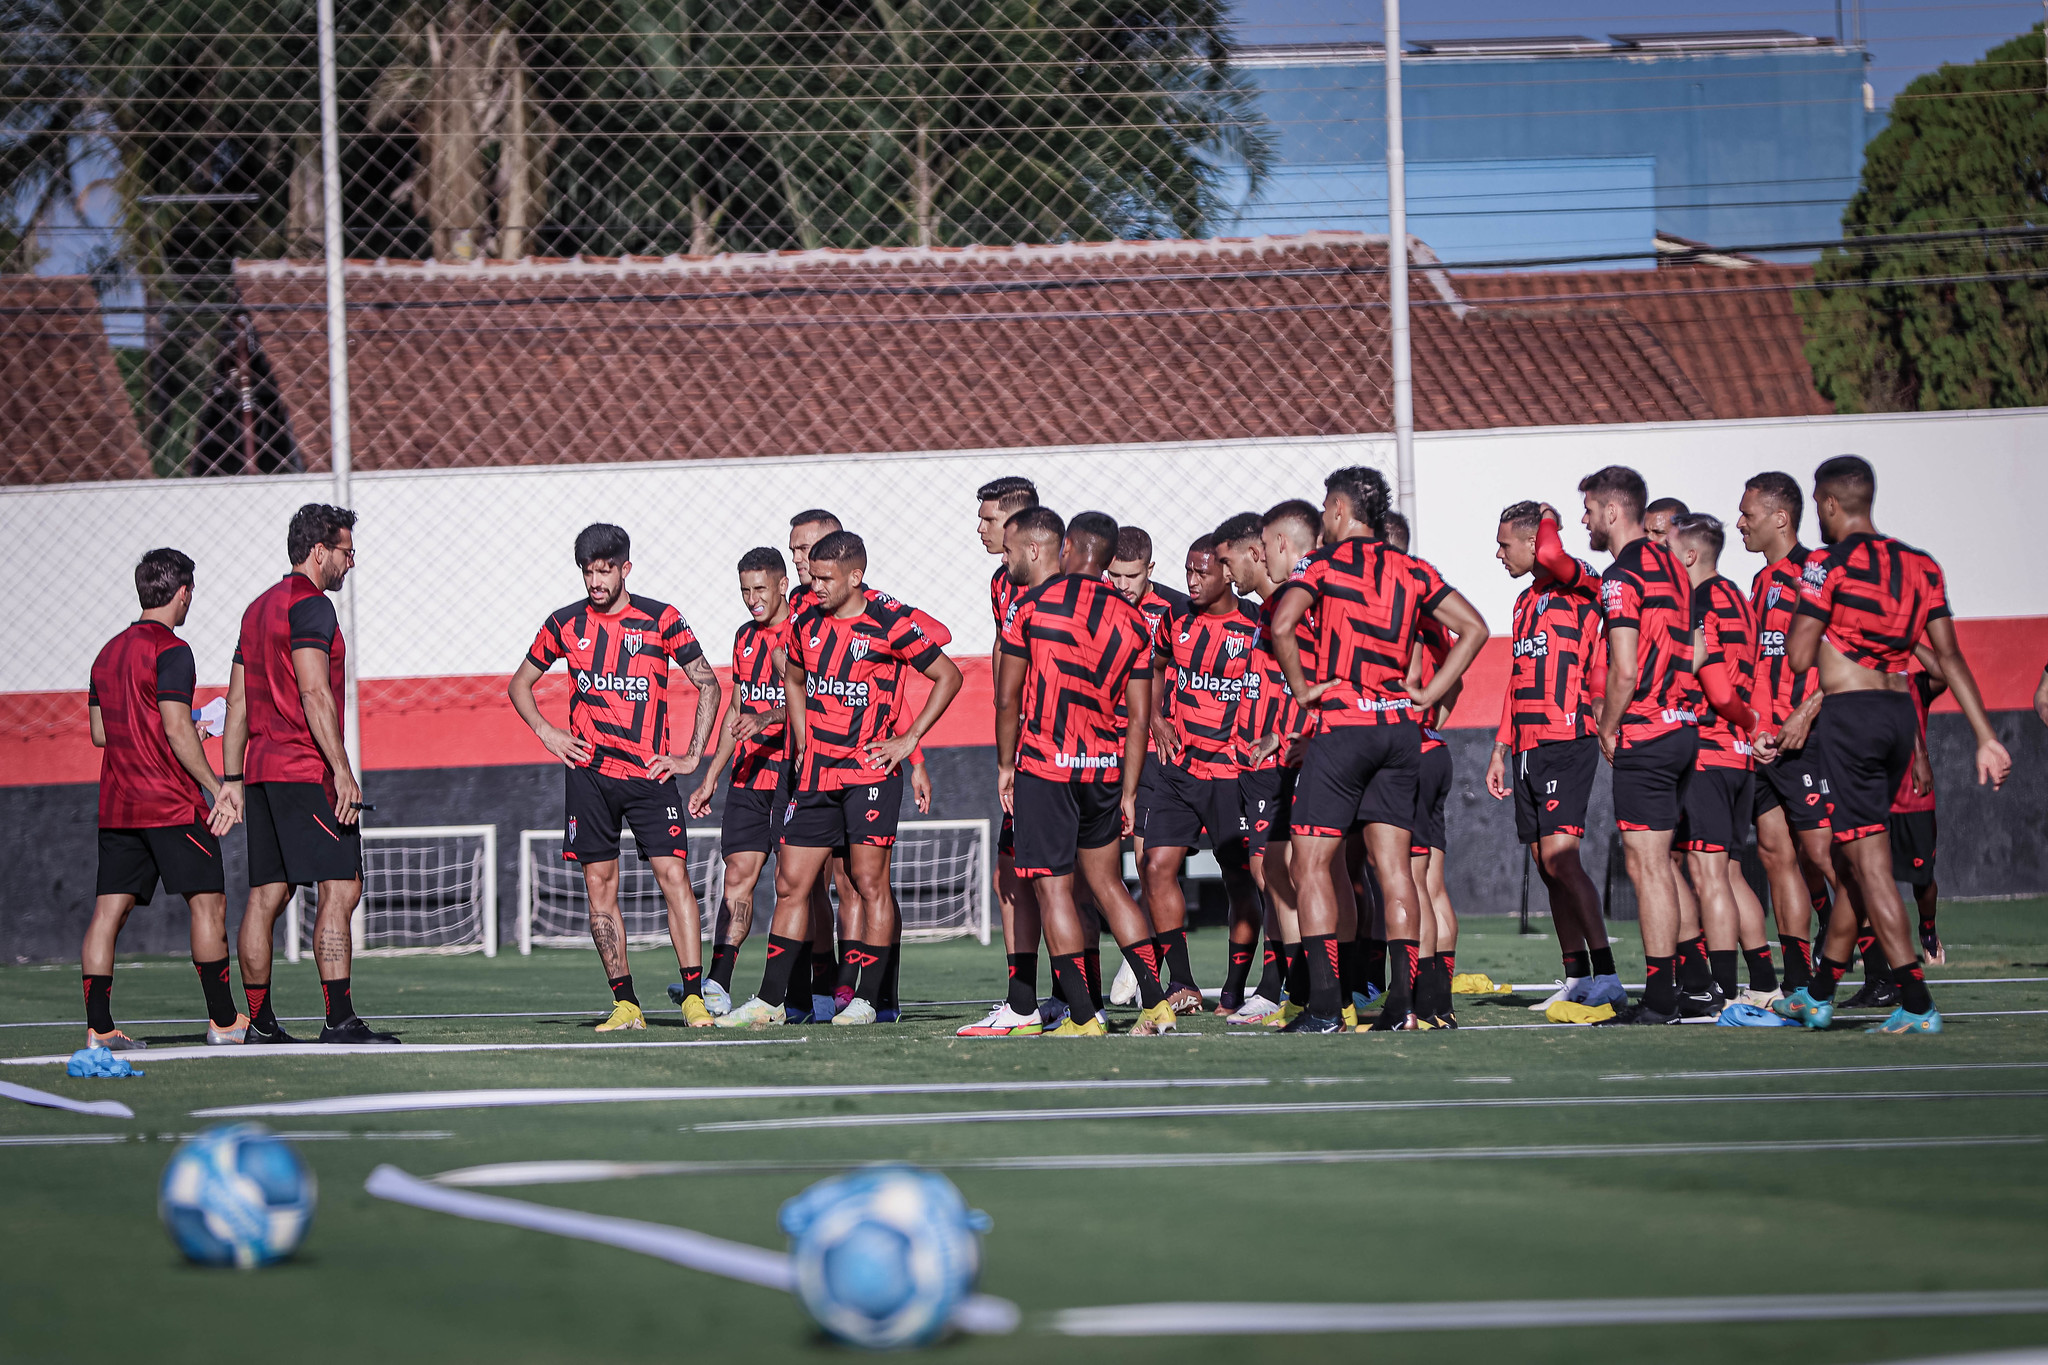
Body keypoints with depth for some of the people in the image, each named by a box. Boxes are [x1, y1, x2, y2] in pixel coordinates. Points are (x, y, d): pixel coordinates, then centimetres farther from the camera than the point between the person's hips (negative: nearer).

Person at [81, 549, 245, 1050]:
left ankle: (98, 1027, -2)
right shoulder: (170, 651, -11)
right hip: (172, 803, -7)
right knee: (208, 902, 0)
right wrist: (216, 787, -11)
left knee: (109, 909, 2)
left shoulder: (109, 652, 13)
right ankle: (223, 1021, 1)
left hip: (117, 808, 7)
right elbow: (177, 731, -17)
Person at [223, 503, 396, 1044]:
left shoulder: (258, 608, 19)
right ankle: (339, 1020, -18)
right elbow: (314, 694, -19)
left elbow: (238, 701, 21)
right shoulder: (310, 605, -9)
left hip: (262, 771, 10)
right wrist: (342, 771, -20)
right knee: (340, 888, -11)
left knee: (266, 894, 9)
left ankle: (259, 1021, 11)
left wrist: (232, 778, 21)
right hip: (306, 772, -10)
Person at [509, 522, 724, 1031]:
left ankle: (694, 997, -11)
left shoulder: (661, 620, 0)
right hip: (589, 773, 2)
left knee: (673, 873, -11)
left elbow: (708, 684, 6)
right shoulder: (566, 624, 6)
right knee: (599, 883, 0)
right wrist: (546, 731, 3)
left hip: (650, 771, -2)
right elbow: (520, 684, 19)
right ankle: (625, 1004, 4)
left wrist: (693, 756, 0)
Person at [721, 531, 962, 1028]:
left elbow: (948, 676, -3)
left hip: (870, 770, -6)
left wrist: (909, 739, -7)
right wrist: (802, 746, 15)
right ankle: (770, 1001, 8)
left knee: (870, 883, -4)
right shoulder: (806, 622, 8)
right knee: (791, 883, 4)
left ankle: (865, 999, 2)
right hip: (816, 775, 6)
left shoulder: (890, 621, -9)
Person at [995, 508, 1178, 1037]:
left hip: (1044, 762, -5)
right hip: (1105, 766, 5)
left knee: (1053, 888, 0)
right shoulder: (1132, 621, 6)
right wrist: (1128, 791, 12)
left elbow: (1008, 698, -4)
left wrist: (1005, 764, 8)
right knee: (1107, 882, 15)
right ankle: (1155, 999, 8)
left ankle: (1082, 1014, -4)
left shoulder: (1032, 603, -6)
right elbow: (1139, 719, 6)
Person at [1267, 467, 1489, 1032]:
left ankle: (1324, 1005, -9)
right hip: (1401, 726, 5)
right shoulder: (1412, 571, 11)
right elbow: (1474, 628, 13)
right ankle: (1401, 999, 1)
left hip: (1342, 725, -5)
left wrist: (1302, 688, -6)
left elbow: (1282, 625, -19)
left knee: (1312, 864, -1)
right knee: (1392, 864, 7)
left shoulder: (1326, 562, -4)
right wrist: (1428, 694, 11)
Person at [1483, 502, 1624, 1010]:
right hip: (1529, 748, 9)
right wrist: (1501, 750, 23)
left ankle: (1607, 977, -16)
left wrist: (1548, 519, -7)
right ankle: (1576, 979, 13)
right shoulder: (1526, 601, 20)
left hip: (1567, 743, -9)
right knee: (1545, 863, 8)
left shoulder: (1578, 584, -6)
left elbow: (1549, 554, -29)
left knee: (1559, 857, -16)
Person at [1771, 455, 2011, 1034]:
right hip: (1901, 711, 7)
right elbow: (1951, 657, 8)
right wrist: (1986, 738, 7)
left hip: (1848, 711, -7)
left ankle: (1916, 1004, -14)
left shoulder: (1829, 565, -8)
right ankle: (1818, 995, 27)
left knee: (1869, 860, -6)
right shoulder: (1920, 566, 11)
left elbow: (1799, 656, -10)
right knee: (1854, 857, 17)